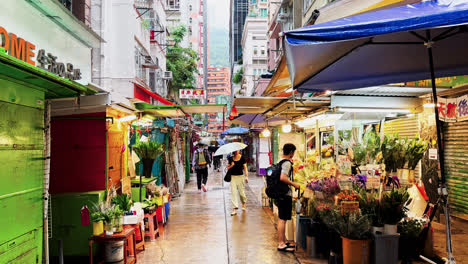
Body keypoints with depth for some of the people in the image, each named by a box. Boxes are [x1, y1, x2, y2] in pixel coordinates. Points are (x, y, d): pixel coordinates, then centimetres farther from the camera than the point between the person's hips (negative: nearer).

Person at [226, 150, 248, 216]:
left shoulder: (242, 158, -2)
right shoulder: (231, 159, 4)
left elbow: (245, 167, -2)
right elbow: (228, 168, 9)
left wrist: (246, 176, -10)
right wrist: (231, 165, -12)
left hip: (240, 176, -1)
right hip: (233, 176, 1)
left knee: (241, 192, 4)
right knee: (233, 192, -6)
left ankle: (243, 203, 36)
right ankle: (234, 209, -5)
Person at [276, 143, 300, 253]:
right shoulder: (287, 163, -15)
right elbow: (283, 178, -27)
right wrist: (294, 184, -16)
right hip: (285, 194, -10)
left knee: (281, 219, 15)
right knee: (283, 220, -5)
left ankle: (282, 242, 25)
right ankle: (281, 244, 0)